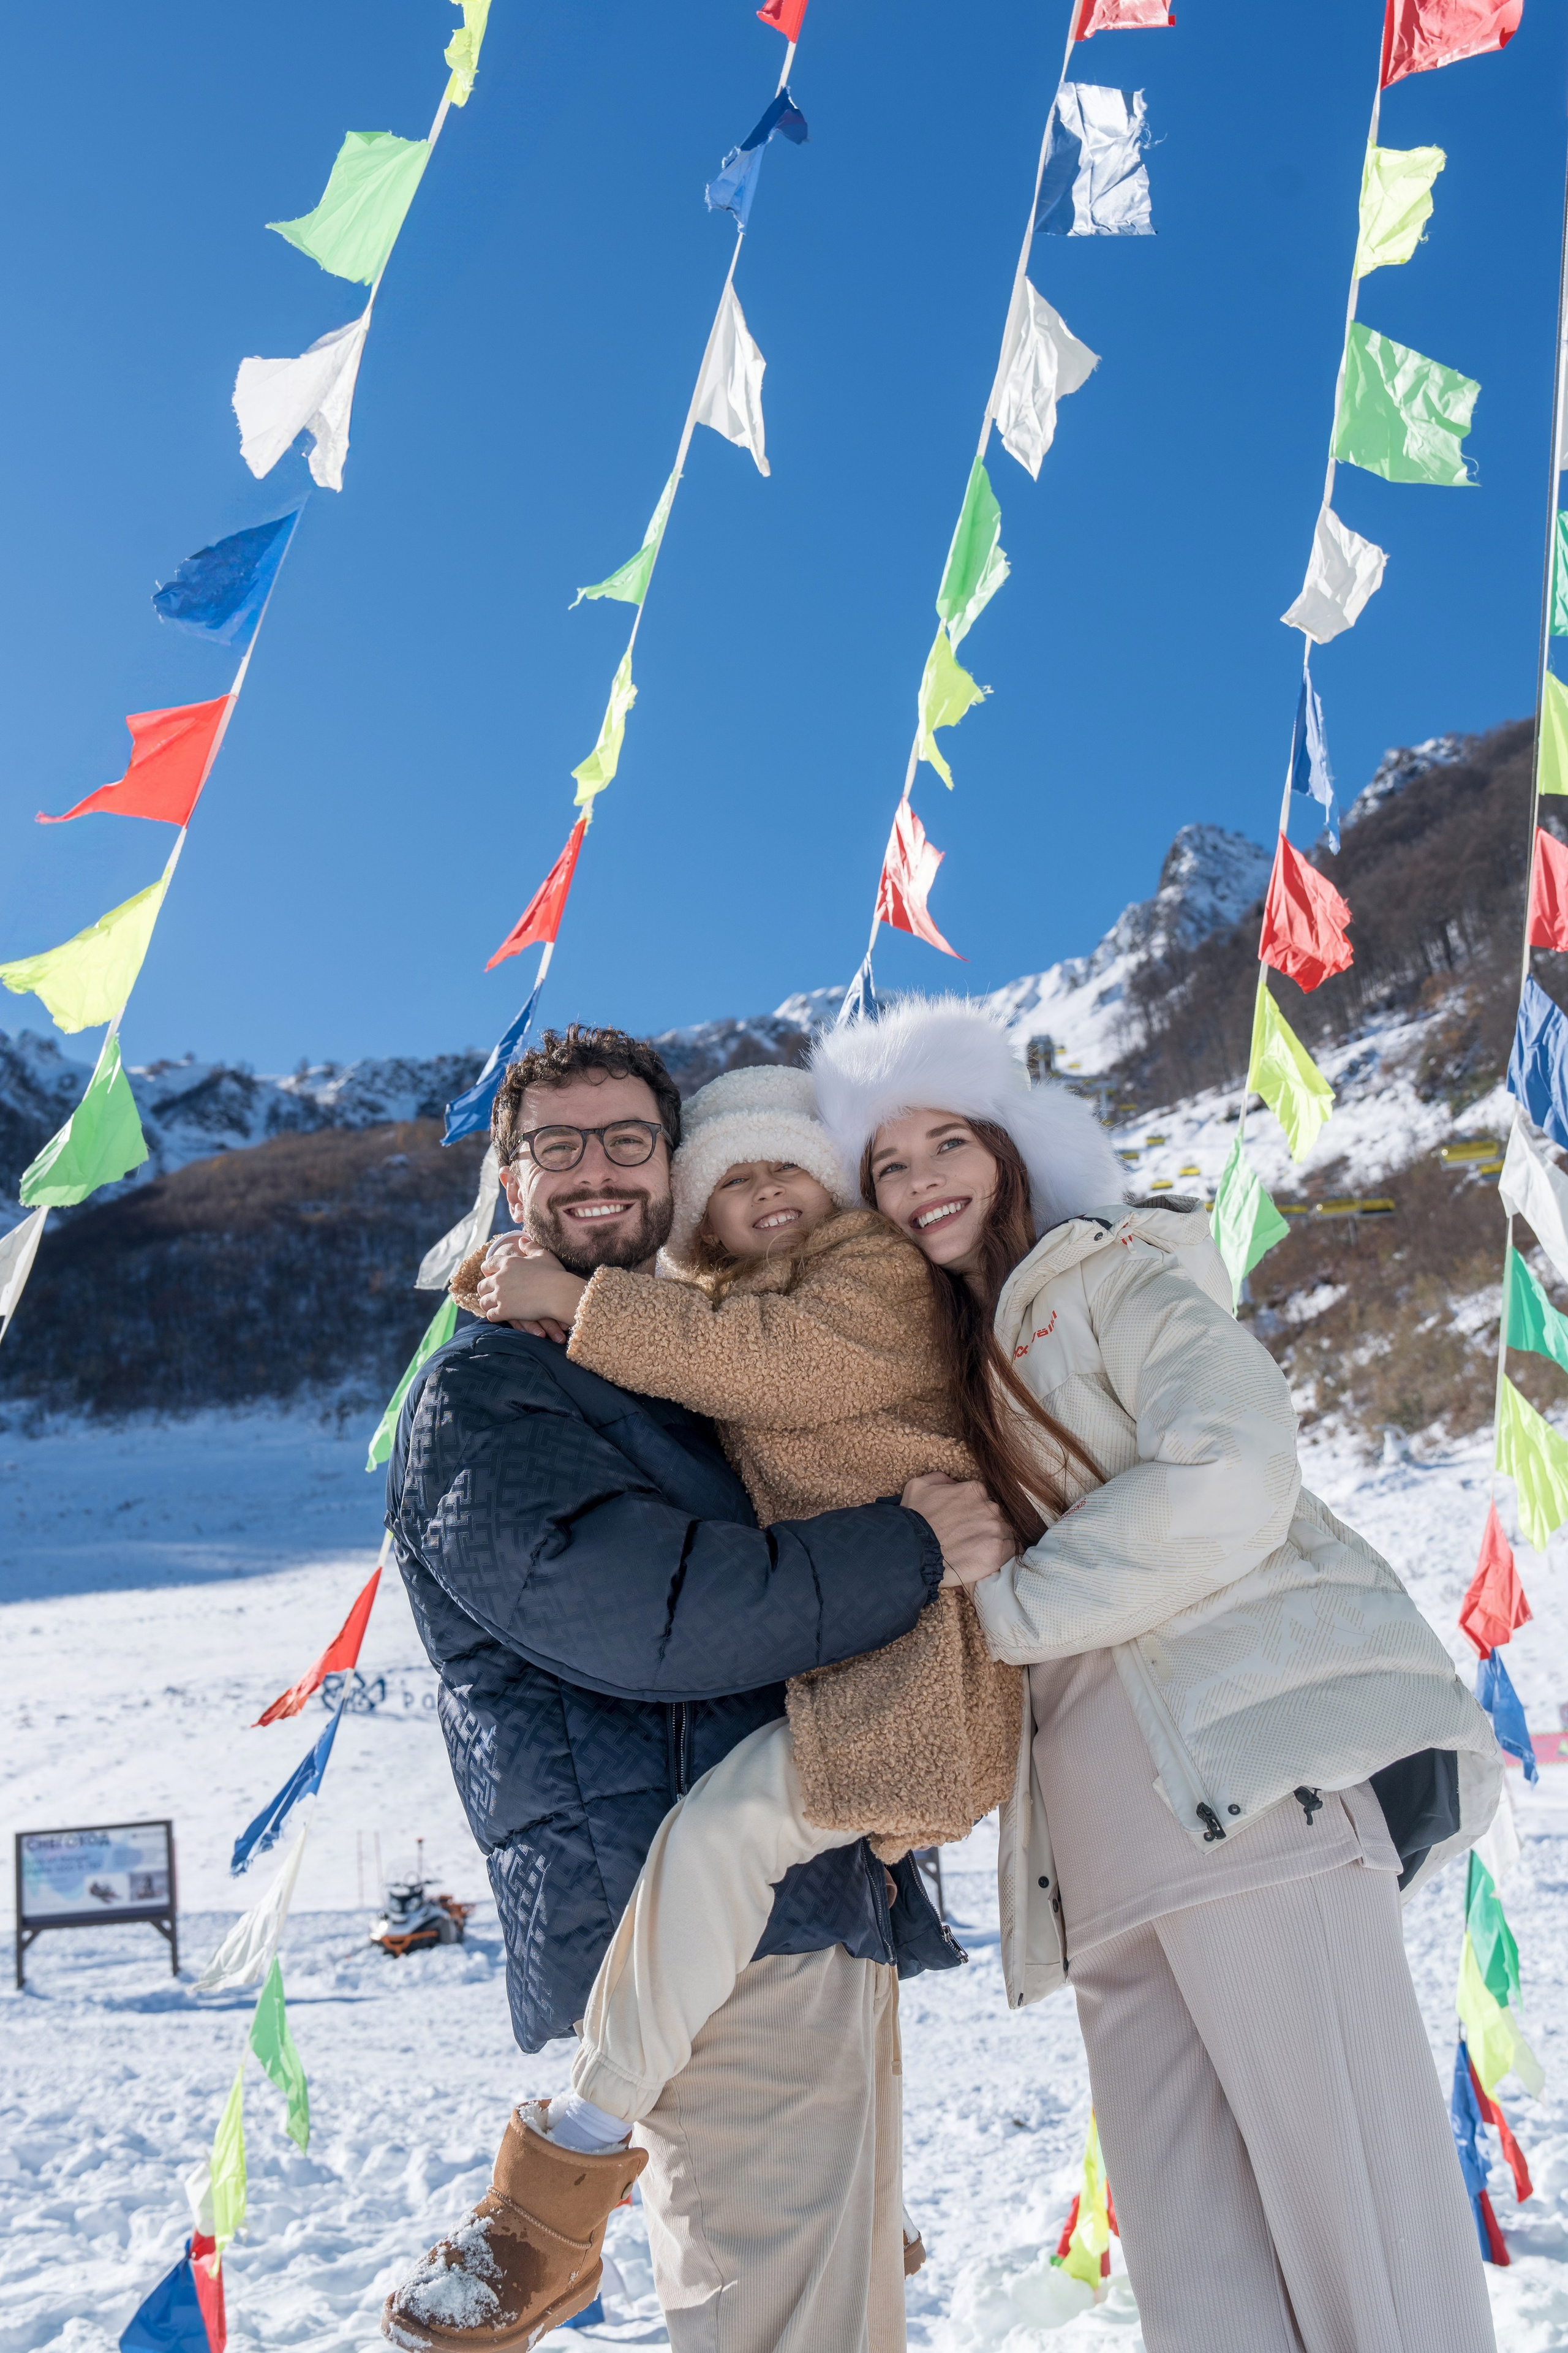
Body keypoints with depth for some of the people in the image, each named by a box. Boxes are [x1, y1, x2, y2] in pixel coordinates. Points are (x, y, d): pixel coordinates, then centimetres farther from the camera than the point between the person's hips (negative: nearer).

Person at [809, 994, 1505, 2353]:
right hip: (1112, 1822, 7)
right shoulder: (955, 1370, 28)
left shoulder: (1117, 1272, 8)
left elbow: (1228, 1480, -10)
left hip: (1249, 1756, -6)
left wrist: (999, 1609, -5)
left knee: (1354, 2219, -9)